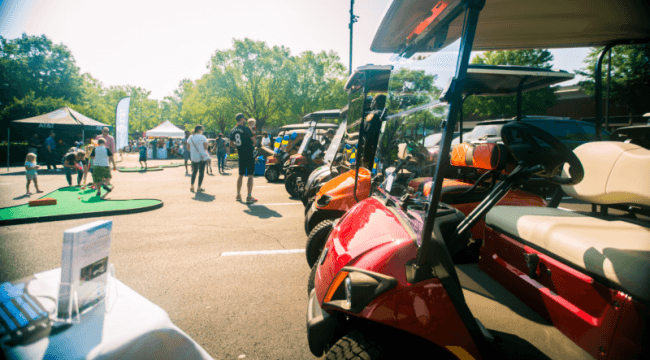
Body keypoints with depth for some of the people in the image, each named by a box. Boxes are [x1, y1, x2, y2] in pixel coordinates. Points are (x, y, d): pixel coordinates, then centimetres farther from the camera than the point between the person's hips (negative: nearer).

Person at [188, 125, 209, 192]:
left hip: (193, 157, 5)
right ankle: (199, 187, 3)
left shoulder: (190, 138, 4)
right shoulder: (202, 137, -10)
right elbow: (206, 148, -10)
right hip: (202, 157, -4)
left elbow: (188, 148, 7)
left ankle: (192, 186, 15)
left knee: (194, 171, 17)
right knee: (201, 172, 3)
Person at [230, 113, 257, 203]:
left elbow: (231, 143, 15)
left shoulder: (232, 131, 7)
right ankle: (249, 197, -4)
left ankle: (238, 195, 24)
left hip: (241, 155, 6)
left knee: (241, 175, 17)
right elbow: (254, 141, -10)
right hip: (249, 154, -6)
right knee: (250, 175, -2)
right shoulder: (246, 129, -12)